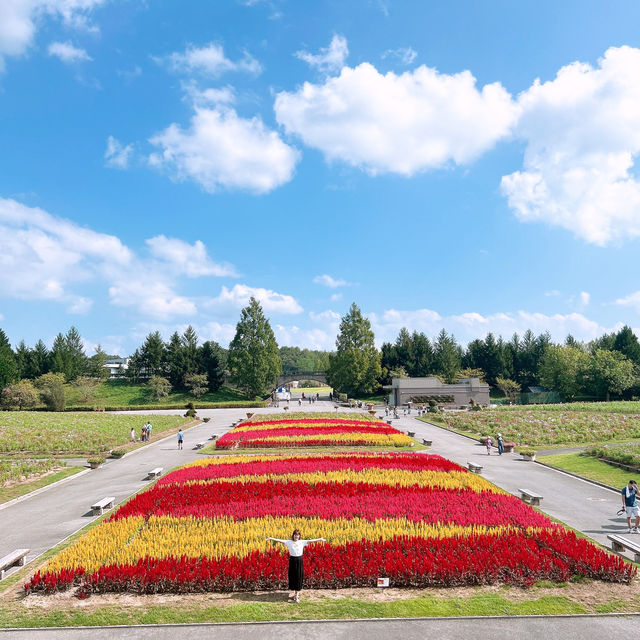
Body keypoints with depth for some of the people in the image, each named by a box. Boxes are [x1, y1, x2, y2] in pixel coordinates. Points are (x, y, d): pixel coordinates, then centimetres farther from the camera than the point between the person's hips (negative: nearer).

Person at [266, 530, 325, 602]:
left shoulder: (302, 542, -3)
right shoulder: (289, 542, -4)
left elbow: (311, 540, -9)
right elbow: (280, 540, -9)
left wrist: (320, 539, -15)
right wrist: (271, 538, -14)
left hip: (299, 561, 0)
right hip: (292, 561, 0)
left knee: (299, 577, 3)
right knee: (292, 576, 7)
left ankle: (297, 594, 12)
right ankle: (294, 593, 24)